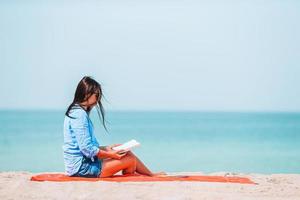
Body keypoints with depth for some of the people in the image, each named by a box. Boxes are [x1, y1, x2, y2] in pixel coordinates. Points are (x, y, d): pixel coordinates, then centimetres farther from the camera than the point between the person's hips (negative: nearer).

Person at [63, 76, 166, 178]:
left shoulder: (77, 112, 14)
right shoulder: (80, 115, -19)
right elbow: (87, 149, -23)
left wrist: (106, 148, 12)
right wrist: (109, 154, -12)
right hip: (83, 167, -10)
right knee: (130, 159, -4)